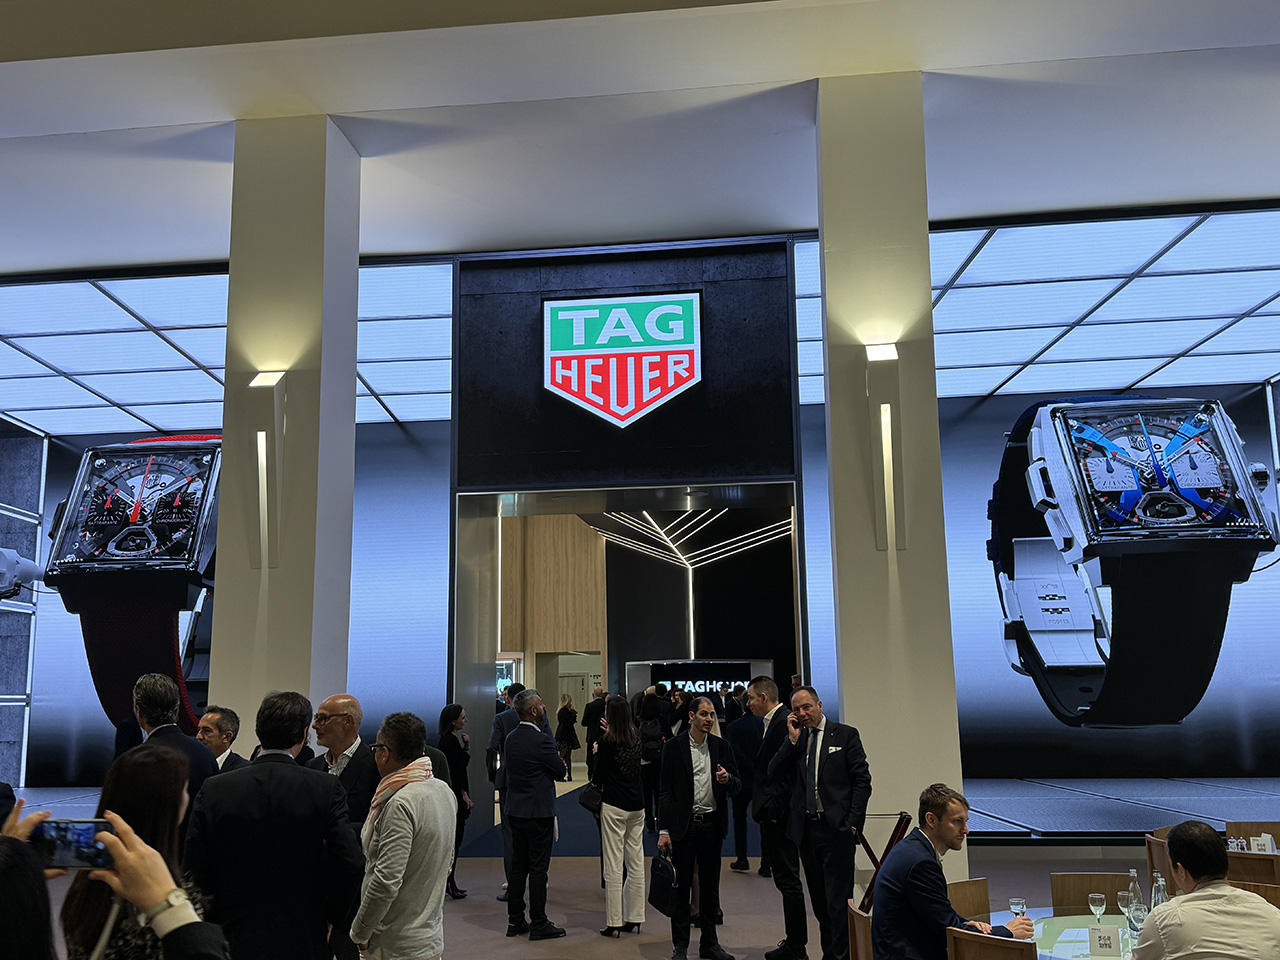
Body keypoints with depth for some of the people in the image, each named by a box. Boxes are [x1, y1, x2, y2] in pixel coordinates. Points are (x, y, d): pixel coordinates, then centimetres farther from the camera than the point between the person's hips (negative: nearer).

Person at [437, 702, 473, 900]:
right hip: (455, 794, -10)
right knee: (455, 838, -4)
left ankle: (449, 883, 20)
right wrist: (464, 795, -17)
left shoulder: (447, 738, 13)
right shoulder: (450, 740, -17)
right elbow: (454, 770, -20)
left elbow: (462, 764, 16)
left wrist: (466, 746, 3)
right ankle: (449, 883, 1)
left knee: (453, 839, 14)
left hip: (451, 794, 10)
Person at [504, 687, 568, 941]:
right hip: (538, 812, -8)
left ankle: (515, 920, 20)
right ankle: (539, 924, 7)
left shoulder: (511, 738, 6)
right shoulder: (541, 740, -19)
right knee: (538, 868, 0)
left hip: (515, 811, 8)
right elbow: (561, 772, -12)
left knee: (518, 866, 14)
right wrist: (557, 760, 10)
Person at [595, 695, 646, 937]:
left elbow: (599, 776, -11)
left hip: (614, 807, -5)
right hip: (636, 805, 6)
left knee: (613, 865, 0)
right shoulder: (636, 739, 4)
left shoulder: (607, 742, -12)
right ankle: (634, 919, 17)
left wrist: (597, 753, 5)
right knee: (636, 862, 10)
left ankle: (613, 923, 4)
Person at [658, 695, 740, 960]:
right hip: (683, 826, -3)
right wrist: (663, 830, -9)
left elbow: (736, 787, 9)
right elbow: (665, 791, -3)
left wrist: (727, 779, -16)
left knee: (710, 887, 11)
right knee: (681, 886, 3)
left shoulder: (721, 747, 6)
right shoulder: (674, 747, -4)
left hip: (712, 825, 3)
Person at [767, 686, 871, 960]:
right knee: (819, 901, 12)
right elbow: (774, 773, 1)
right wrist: (793, 739, -6)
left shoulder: (845, 734, 0)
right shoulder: (794, 740, 12)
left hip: (836, 828, -5)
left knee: (839, 900, -5)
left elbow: (862, 780, -2)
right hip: (806, 829, 5)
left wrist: (853, 822, -9)